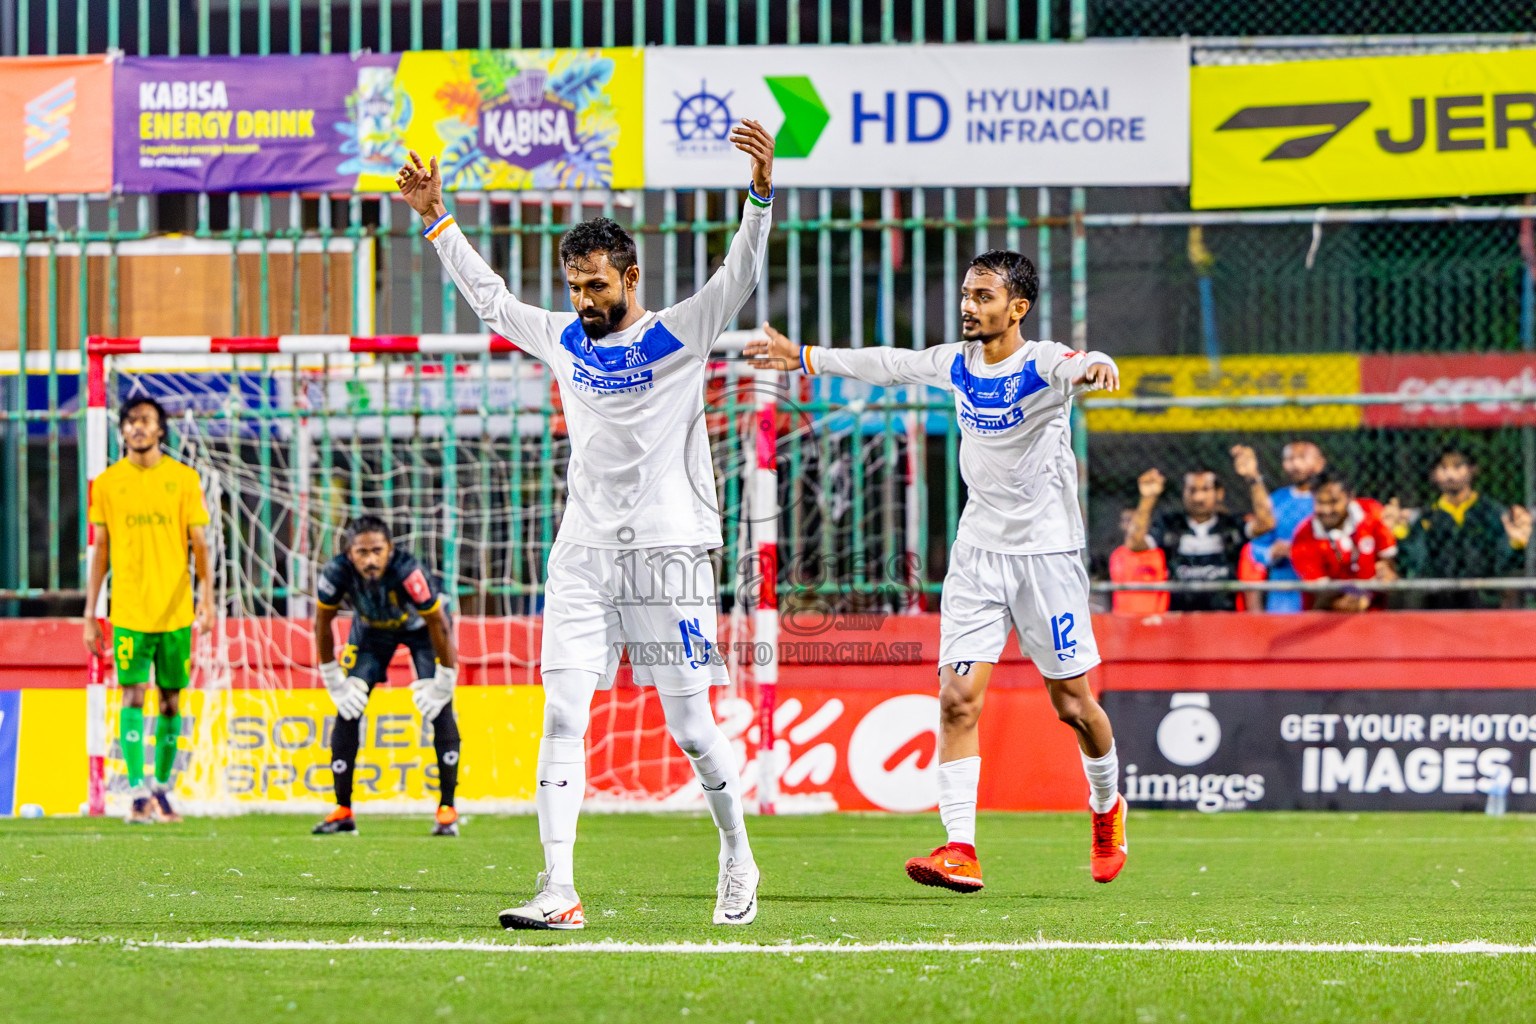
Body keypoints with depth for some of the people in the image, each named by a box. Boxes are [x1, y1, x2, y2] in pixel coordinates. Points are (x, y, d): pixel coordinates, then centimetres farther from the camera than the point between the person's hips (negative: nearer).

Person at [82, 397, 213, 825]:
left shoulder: (184, 479, 3)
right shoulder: (107, 482, 4)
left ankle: (162, 789, 19)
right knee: (133, 696, -10)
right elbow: (101, 550, 8)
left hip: (175, 610, 1)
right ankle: (138, 794, -11)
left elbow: (199, 544, 4)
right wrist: (90, 614, 6)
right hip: (128, 610, -1)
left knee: (171, 701, 6)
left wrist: (207, 599, -8)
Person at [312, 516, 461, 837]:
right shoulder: (337, 573, -32)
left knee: (439, 708, -15)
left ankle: (447, 809, -8)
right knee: (347, 709, -6)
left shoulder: (407, 572, -41)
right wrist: (333, 680, -8)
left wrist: (443, 684, -20)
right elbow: (322, 623, -13)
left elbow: (438, 624, -28)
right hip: (371, 627, 3)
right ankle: (342, 812, 3)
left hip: (420, 626, -3)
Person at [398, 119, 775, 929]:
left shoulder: (680, 337, -2)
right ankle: (558, 892, -12)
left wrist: (760, 194, -29)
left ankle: (736, 857, 23)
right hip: (583, 556, 4)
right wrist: (438, 221, 26)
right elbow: (488, 298, 26)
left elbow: (739, 276, -14)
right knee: (562, 716, -8)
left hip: (668, 554, -4)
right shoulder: (565, 341, 12)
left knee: (691, 727, 0)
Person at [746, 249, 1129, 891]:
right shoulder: (956, 364, 5)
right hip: (978, 550, 4)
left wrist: (1096, 369, -58)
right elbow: (887, 365, 21)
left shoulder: (1043, 364, -12)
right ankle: (960, 850, -14)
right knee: (958, 699, -10)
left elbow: (1082, 366, -34)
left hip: (1047, 554, -4)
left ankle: (1107, 804, 34)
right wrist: (805, 358, 30)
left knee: (1072, 705, 4)